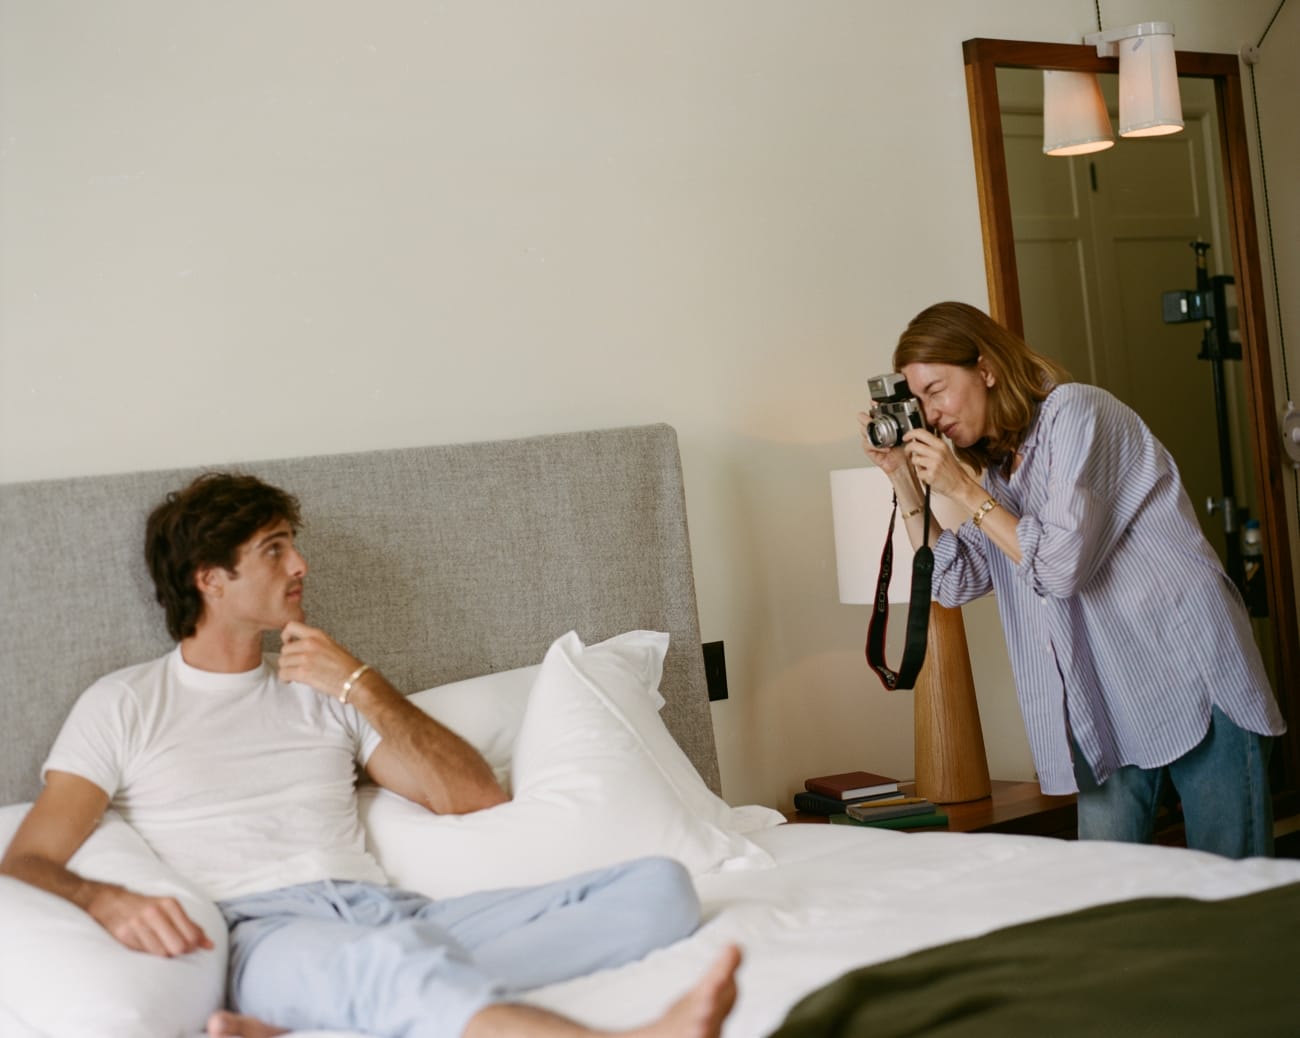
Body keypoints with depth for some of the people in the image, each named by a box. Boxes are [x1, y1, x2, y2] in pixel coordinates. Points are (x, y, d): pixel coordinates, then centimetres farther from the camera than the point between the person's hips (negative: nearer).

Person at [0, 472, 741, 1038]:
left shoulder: (322, 692, 26)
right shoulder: (124, 704, 15)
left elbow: (476, 796, 18)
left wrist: (361, 684, 8)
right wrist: (107, 901, -20)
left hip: (388, 911, 5)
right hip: (263, 933, -5)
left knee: (660, 884, -16)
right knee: (394, 955, -43)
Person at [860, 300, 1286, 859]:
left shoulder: (1075, 410, -9)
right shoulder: (999, 466, 15)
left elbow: (1061, 565, -17)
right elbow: (955, 580, 12)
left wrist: (962, 489, -11)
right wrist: (903, 478, 8)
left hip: (1194, 682, -7)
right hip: (1108, 707, 7)